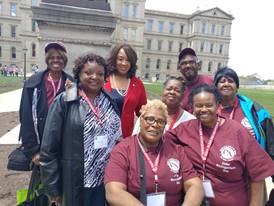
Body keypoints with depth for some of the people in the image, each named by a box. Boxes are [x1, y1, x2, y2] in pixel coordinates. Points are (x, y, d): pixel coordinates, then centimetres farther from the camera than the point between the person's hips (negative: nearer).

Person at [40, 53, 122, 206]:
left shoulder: (110, 101, 2)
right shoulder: (64, 102, -10)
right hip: (77, 182, -3)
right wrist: (53, 188, -7)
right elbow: (49, 148, -8)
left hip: (108, 179, 4)